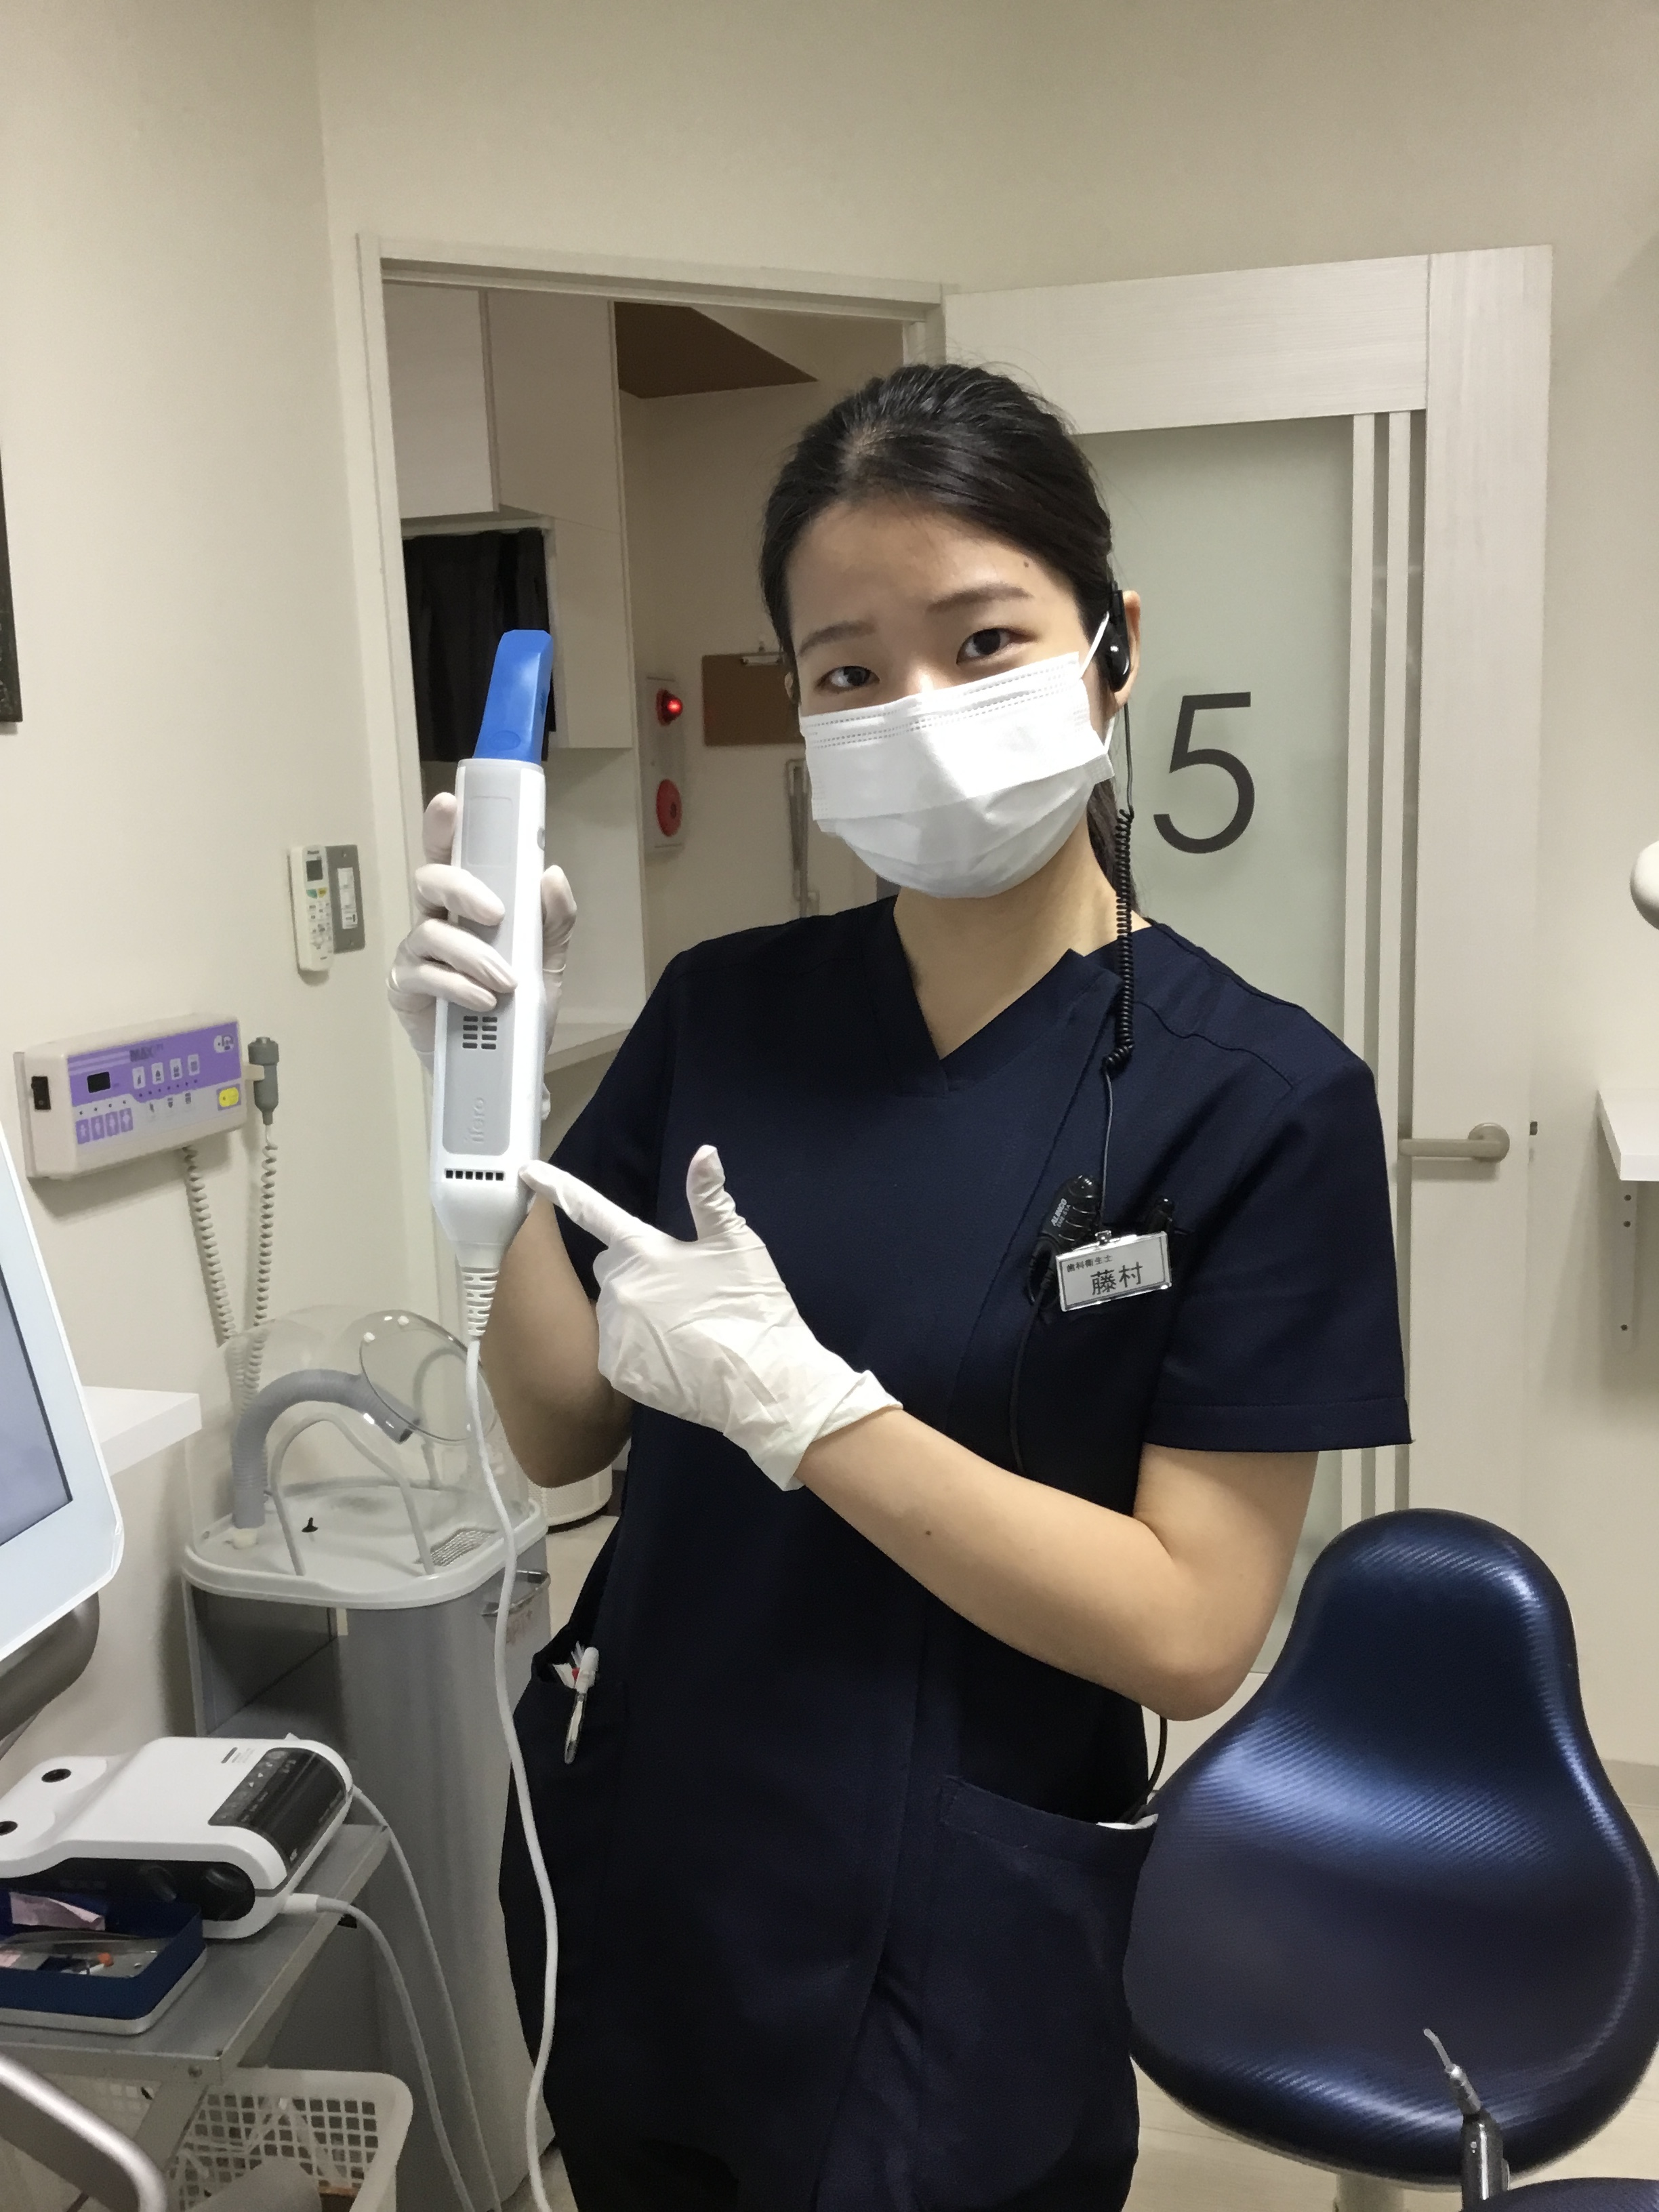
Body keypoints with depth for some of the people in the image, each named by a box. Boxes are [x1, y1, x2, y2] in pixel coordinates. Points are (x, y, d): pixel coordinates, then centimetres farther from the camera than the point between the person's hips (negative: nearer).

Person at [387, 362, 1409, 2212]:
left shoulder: (1256, 1100, -15)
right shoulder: (727, 1015, -4)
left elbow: (1191, 1628, -17)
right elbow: (563, 1429, -1)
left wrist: (797, 1401, -26)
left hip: (954, 1950, -3)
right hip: (627, 1868, 4)